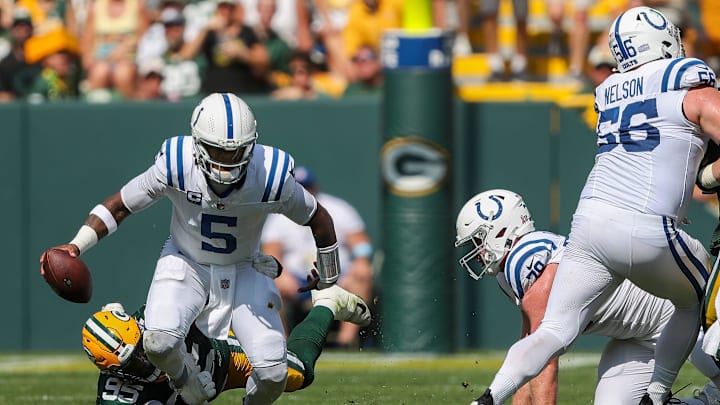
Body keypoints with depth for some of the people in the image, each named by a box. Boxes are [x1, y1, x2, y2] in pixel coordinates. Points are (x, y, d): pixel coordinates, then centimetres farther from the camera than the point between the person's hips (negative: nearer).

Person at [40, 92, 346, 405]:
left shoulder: (273, 176, -26)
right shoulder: (176, 166, -27)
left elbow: (319, 219, -7)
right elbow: (120, 204, -11)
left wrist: (329, 285, 7)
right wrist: (77, 245, -22)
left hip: (243, 271, 1)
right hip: (186, 264, -1)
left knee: (273, 375, -13)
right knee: (158, 343, -29)